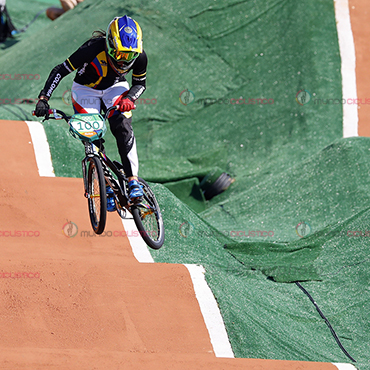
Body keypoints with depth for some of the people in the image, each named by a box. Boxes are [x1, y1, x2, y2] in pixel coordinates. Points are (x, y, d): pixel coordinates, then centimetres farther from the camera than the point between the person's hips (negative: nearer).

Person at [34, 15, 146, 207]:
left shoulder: (139, 56, -26)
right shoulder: (93, 49, -36)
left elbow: (140, 83, -6)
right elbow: (60, 71, -27)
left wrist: (129, 98, -27)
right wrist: (43, 99, -35)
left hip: (115, 87, 2)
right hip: (86, 89, -2)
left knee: (123, 128, -22)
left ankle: (133, 180, -21)